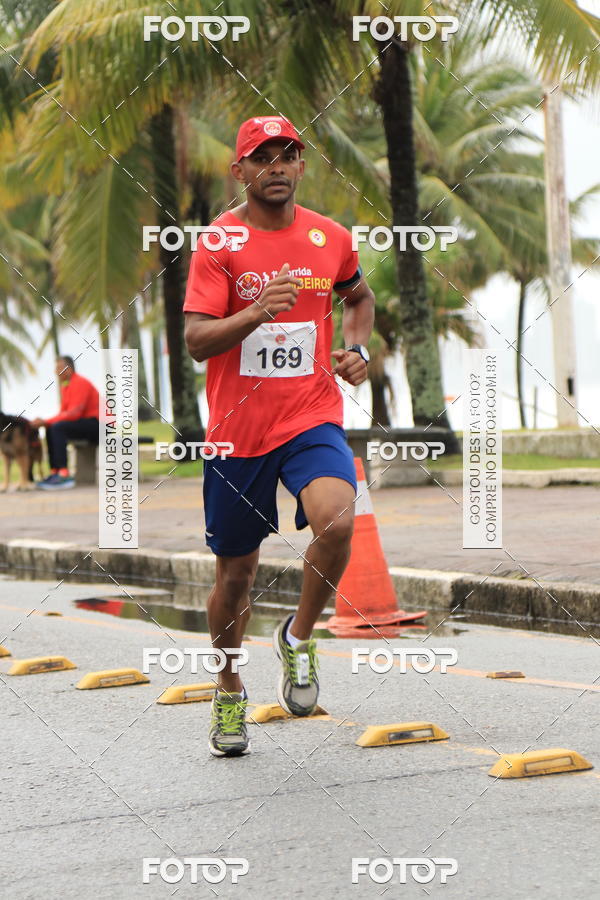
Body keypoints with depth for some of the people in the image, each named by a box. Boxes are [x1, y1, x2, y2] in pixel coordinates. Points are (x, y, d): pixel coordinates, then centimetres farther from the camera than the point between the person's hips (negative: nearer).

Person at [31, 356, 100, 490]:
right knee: (50, 430, 7)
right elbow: (64, 413, 10)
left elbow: (73, 413, -23)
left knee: (57, 428, -24)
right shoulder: (65, 386, 12)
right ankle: (54, 473, -1)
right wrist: (45, 422, -7)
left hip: (97, 423, -10)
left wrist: (46, 422, -21)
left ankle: (64, 475, -30)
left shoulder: (79, 383, -15)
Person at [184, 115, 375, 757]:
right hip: (236, 428, -1)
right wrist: (258, 312, -27)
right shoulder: (218, 243, -4)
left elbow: (359, 297, 27)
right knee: (236, 572, 8)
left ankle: (298, 636, 0)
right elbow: (196, 341, -12)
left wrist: (358, 351, 8)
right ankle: (229, 691, 33)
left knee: (337, 522, -27)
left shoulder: (331, 239, 5)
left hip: (312, 420, 1)